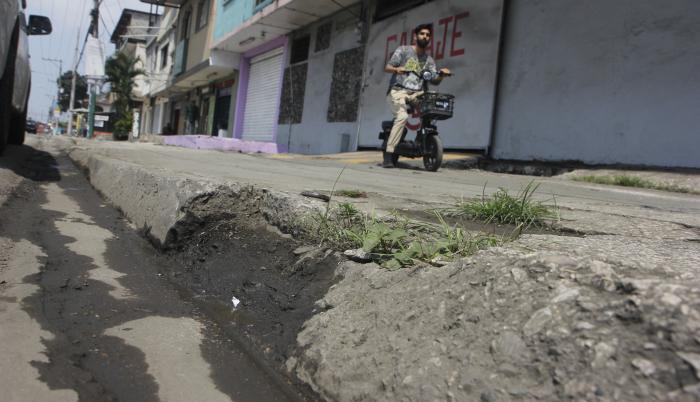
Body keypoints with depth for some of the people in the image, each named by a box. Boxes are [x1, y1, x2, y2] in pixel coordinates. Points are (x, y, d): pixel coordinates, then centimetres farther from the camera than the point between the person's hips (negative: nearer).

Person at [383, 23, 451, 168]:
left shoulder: (429, 60, 21)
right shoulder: (403, 50, 9)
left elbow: (435, 81, 13)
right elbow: (387, 67, 2)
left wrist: (441, 74, -9)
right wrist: (396, 69, -20)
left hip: (416, 94, 5)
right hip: (398, 91, -5)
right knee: (402, 116, -32)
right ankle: (388, 155, -34)